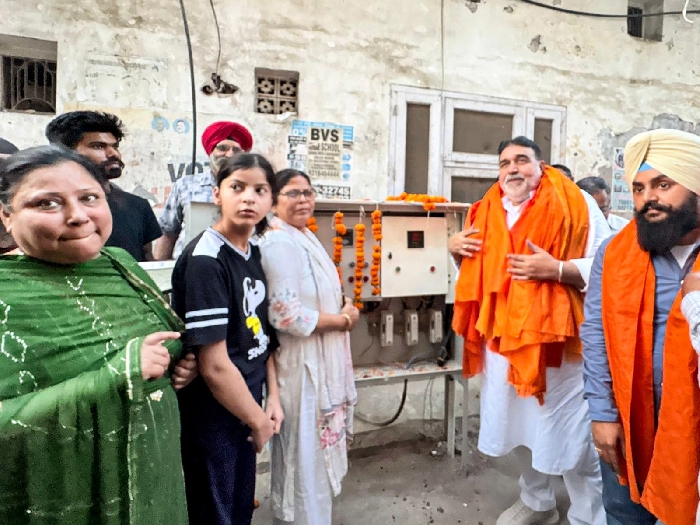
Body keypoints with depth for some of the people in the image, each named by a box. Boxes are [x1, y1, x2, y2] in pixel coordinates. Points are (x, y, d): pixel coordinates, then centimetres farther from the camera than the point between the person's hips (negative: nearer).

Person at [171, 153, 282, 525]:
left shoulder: (254, 253, 2)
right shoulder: (205, 260, -22)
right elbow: (214, 365, -23)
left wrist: (272, 398, 4)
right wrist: (258, 419, -12)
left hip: (245, 408, 7)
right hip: (211, 418, -7)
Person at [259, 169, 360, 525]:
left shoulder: (306, 236, 10)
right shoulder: (279, 243, -20)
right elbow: (287, 315, -26)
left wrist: (343, 306, 0)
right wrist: (343, 320, -15)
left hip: (322, 361, 10)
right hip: (301, 364, -10)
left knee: (314, 450, 24)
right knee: (306, 453, 7)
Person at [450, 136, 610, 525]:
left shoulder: (575, 204, -6)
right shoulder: (489, 211, 9)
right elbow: (480, 268, 21)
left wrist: (555, 269, -25)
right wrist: (456, 248, 2)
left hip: (555, 340, -5)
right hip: (504, 336, 6)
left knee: (570, 435, 2)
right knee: (522, 423, 19)